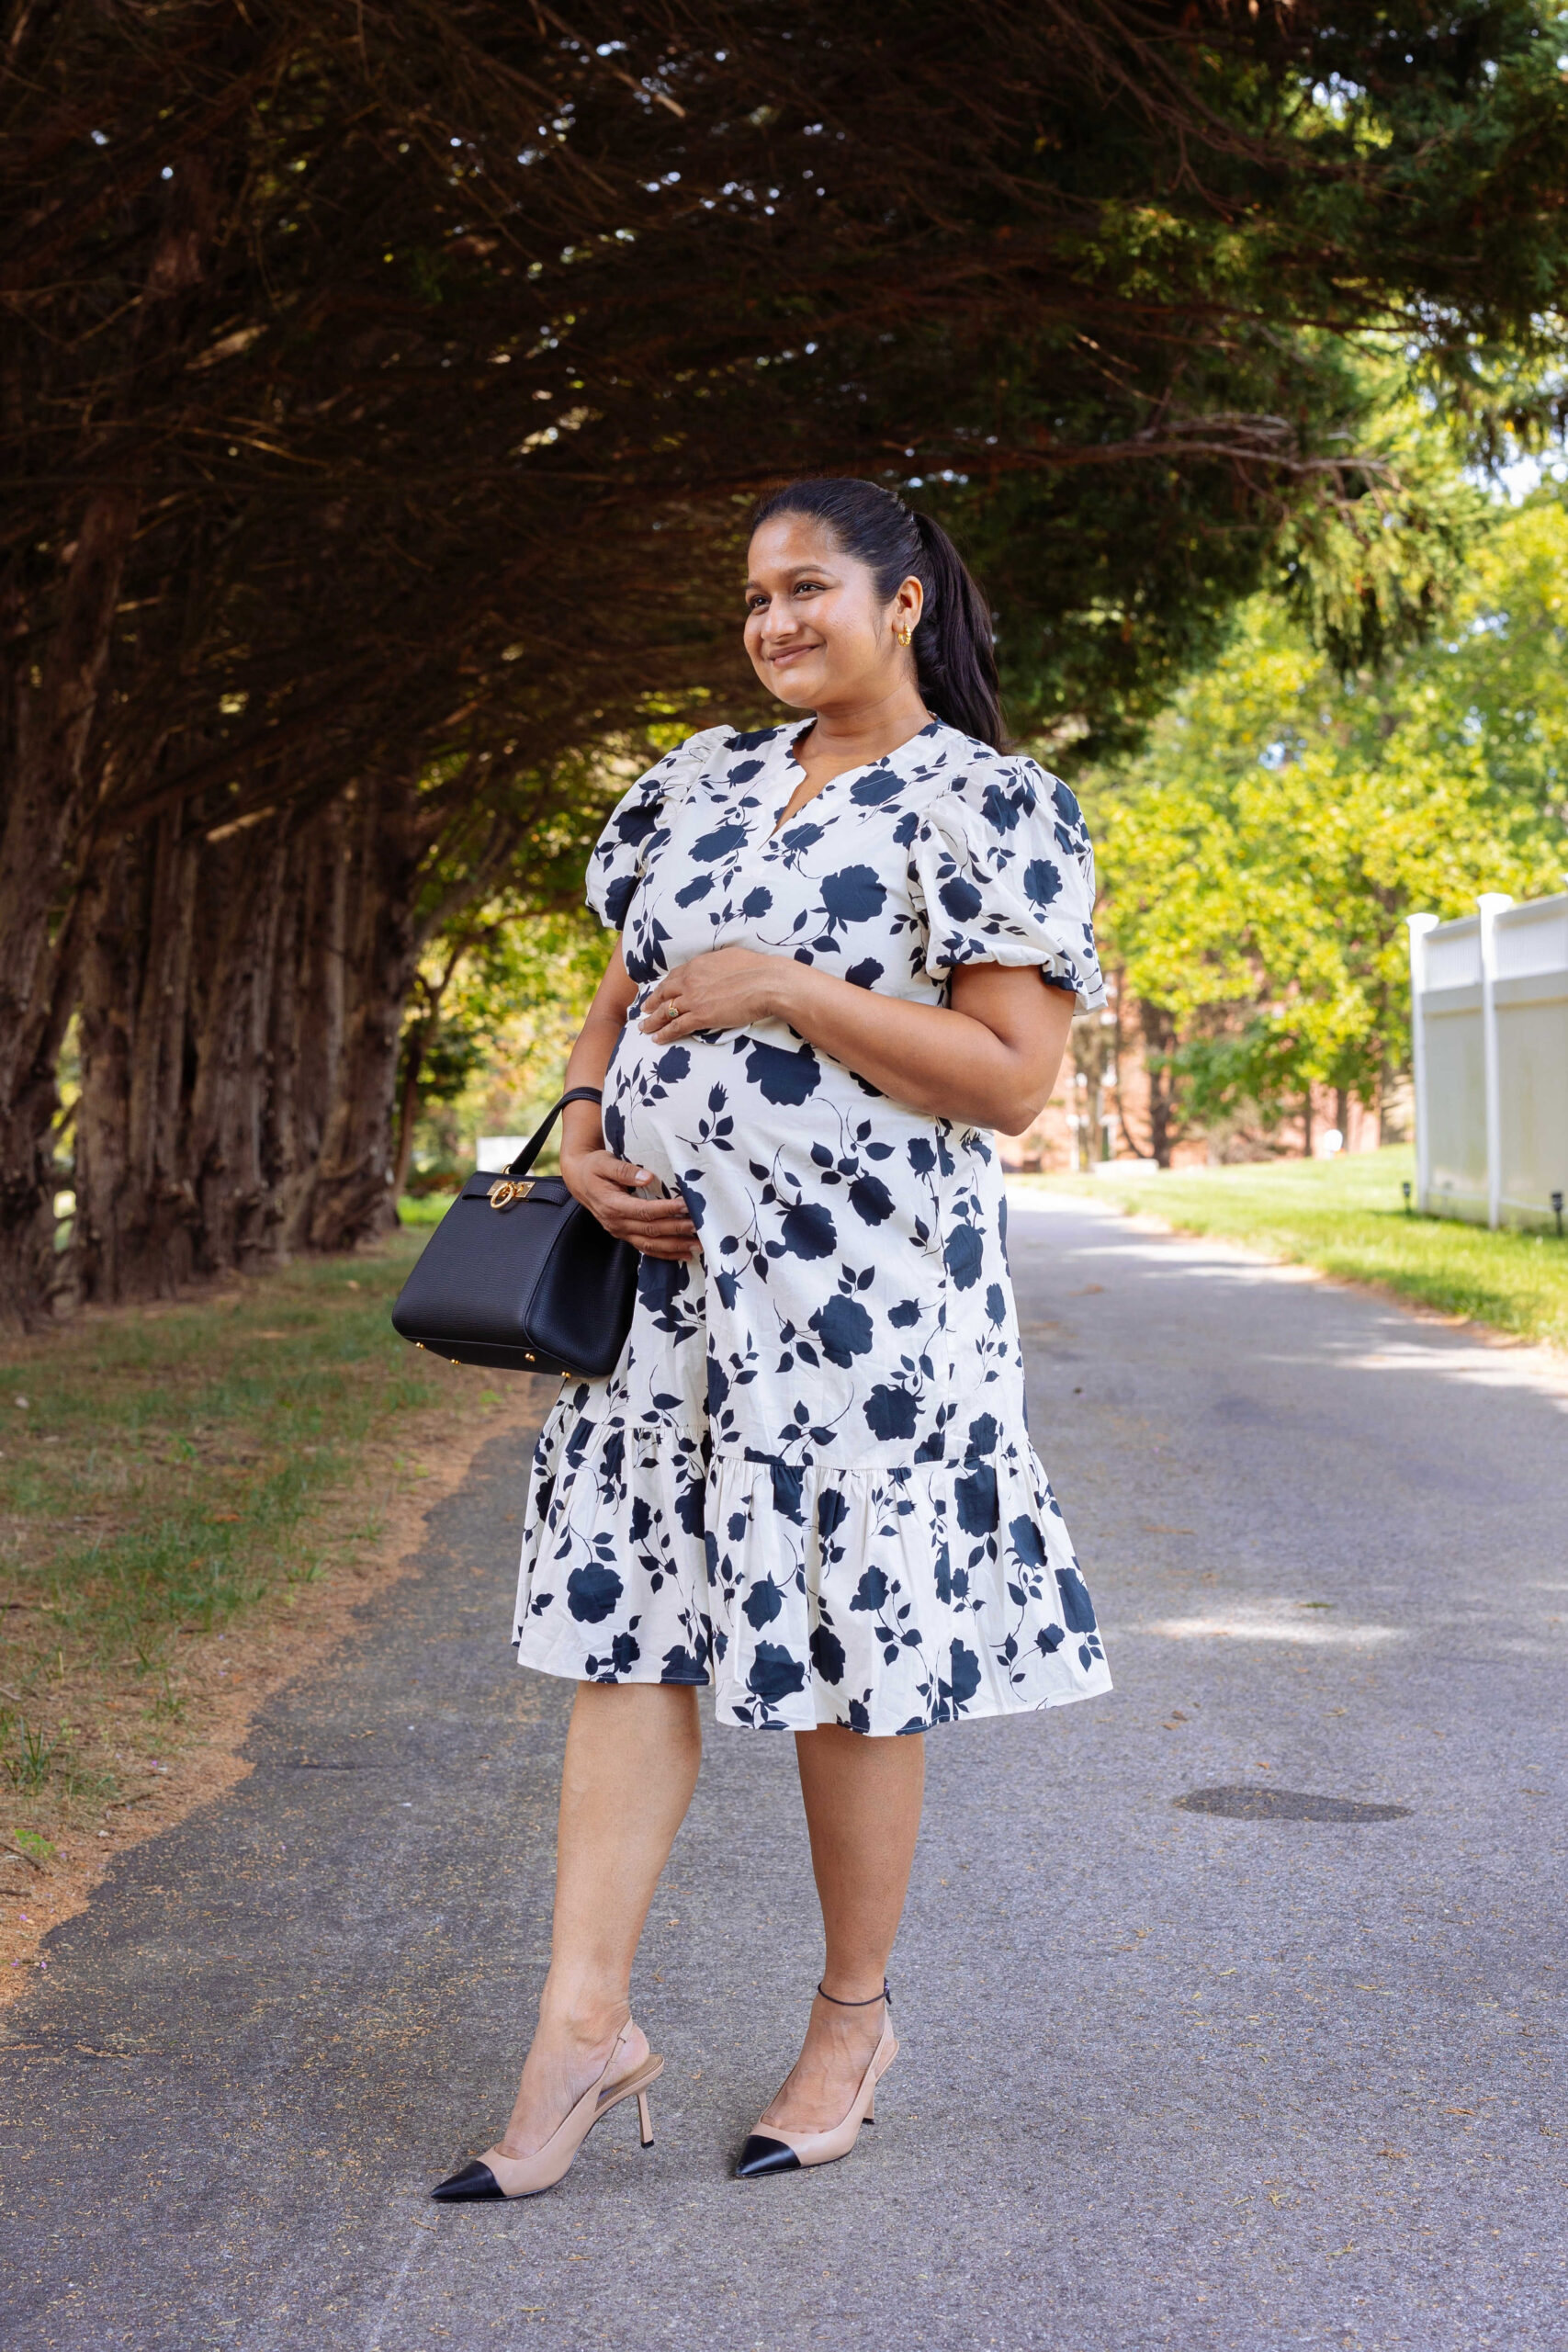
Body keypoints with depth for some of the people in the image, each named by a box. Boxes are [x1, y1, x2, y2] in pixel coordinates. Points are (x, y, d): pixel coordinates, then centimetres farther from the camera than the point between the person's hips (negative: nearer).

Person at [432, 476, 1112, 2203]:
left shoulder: (990, 807, -5)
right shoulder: (704, 780, 14)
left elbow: (1012, 1079, -12)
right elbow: (625, 983, 22)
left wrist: (790, 990, -17)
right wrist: (582, 1129, 2)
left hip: (861, 1293, -5)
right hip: (664, 1269, 6)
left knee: (848, 1656, 3)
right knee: (628, 1621, 2)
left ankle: (855, 2016, 22)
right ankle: (586, 2026, 8)